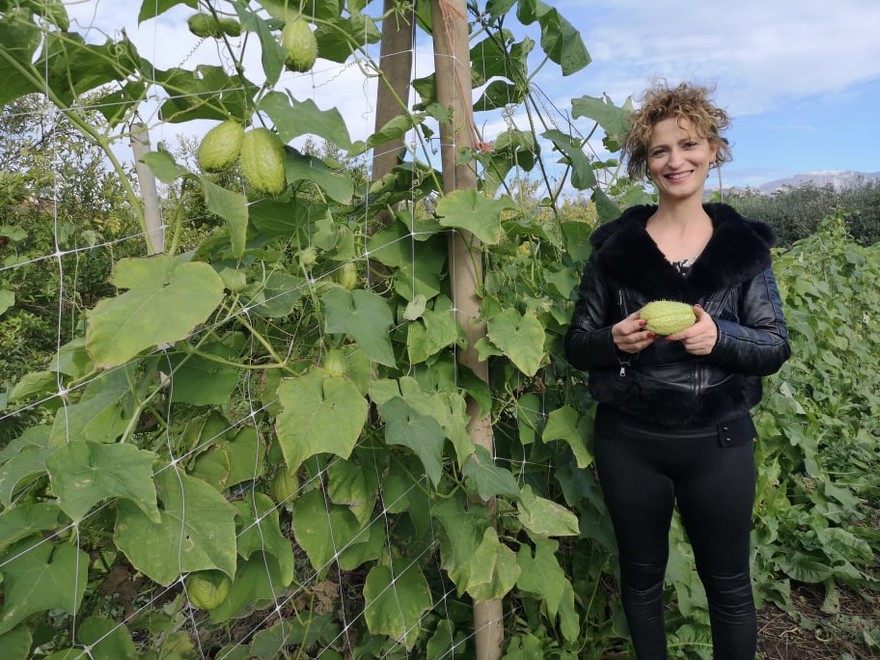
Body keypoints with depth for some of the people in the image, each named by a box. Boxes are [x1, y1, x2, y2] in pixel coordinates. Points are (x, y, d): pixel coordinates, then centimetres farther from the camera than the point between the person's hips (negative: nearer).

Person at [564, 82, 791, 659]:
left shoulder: (744, 244, -1)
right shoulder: (615, 244, -2)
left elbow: (776, 347, -2)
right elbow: (577, 346, 0)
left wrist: (720, 337, -22)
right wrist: (614, 340, -21)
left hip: (718, 442, 0)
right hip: (629, 442, 0)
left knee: (728, 583, 16)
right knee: (642, 578, 18)